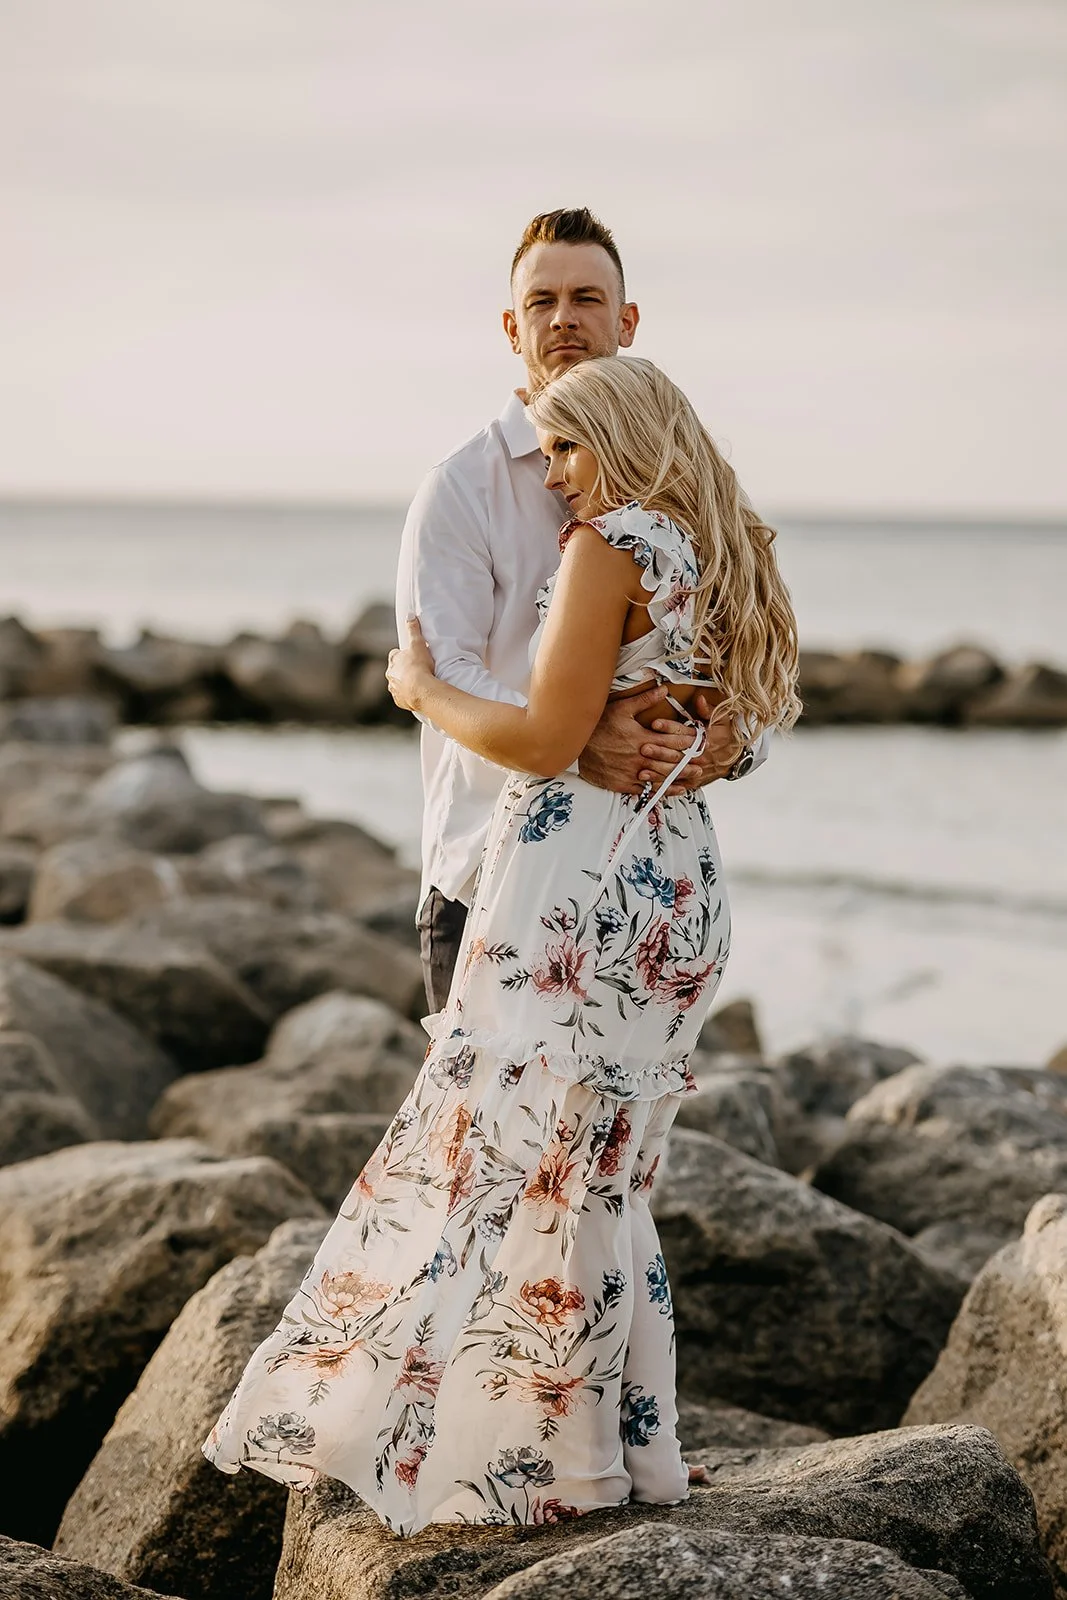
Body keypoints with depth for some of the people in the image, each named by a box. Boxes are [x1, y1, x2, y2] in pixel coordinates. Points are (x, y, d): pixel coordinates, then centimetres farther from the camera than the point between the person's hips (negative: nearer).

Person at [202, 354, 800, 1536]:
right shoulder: (714, 557, 14)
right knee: (602, 1171, 14)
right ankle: (627, 1442, 17)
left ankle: (532, 1454, 0)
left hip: (583, 885, -9)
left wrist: (422, 689, -1)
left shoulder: (610, 546, -11)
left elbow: (546, 741, -16)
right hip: (679, 881, 9)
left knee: (510, 1158, -3)